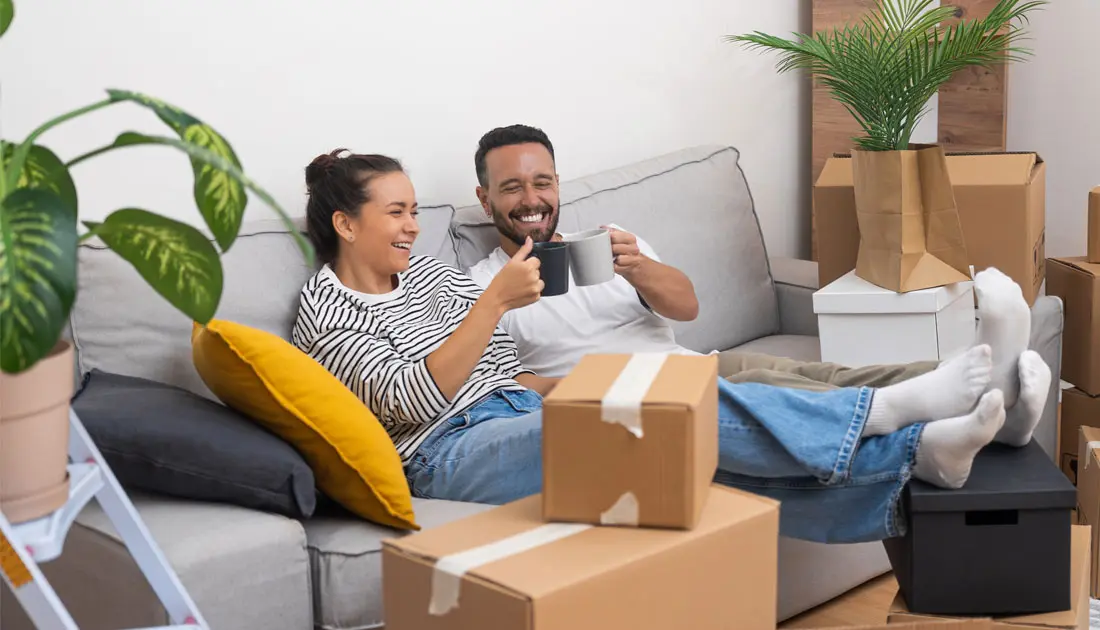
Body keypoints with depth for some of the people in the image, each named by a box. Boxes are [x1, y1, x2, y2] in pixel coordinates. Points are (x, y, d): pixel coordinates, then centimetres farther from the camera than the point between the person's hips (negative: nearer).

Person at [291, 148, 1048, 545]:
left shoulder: (426, 271, 19)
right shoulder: (324, 314, -2)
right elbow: (414, 399, -16)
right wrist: (495, 300, -19)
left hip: (517, 413, 7)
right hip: (452, 455, -7)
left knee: (694, 446, -18)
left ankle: (917, 453, -27)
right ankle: (891, 409, -28)